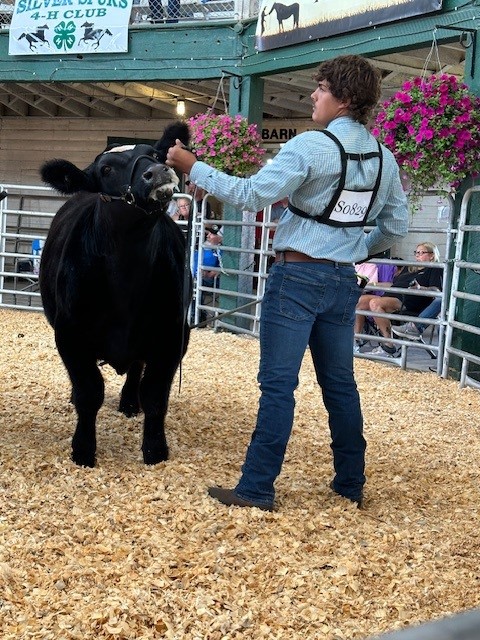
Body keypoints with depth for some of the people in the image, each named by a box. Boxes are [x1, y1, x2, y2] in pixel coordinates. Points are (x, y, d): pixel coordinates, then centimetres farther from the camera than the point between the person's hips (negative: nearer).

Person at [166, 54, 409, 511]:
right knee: (340, 383, 14)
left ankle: (256, 488, 1)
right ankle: (350, 485, 22)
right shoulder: (384, 158, 7)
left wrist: (193, 168, -9)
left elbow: (251, 195, -17)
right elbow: (396, 226, 13)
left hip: (297, 275, -6)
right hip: (342, 281, 7)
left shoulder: (311, 146, -13)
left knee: (278, 383, -3)